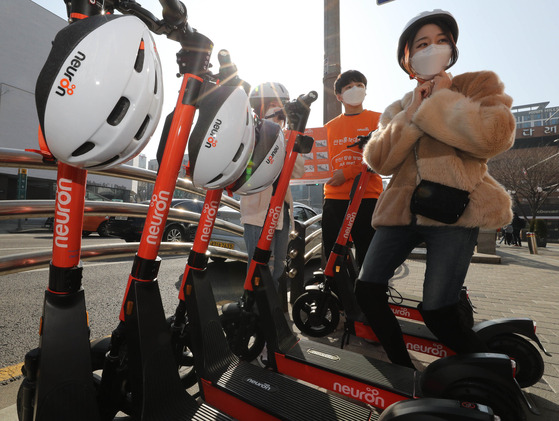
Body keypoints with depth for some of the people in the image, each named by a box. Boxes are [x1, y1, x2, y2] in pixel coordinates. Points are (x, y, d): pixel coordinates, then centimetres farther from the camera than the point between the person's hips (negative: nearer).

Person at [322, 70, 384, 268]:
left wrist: (347, 173, -12)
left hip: (367, 195, -3)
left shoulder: (377, 119, 7)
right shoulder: (330, 126, 17)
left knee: (367, 258, 0)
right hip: (334, 196, 3)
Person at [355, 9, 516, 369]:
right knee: (367, 289, -3)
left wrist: (441, 99, -5)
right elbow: (378, 161, 3)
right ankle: (404, 369, 20)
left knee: (437, 313, -8)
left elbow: (496, 137, -12)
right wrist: (411, 115, -3)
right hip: (402, 211, 5)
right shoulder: (396, 110, 20)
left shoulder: (480, 84, 10)